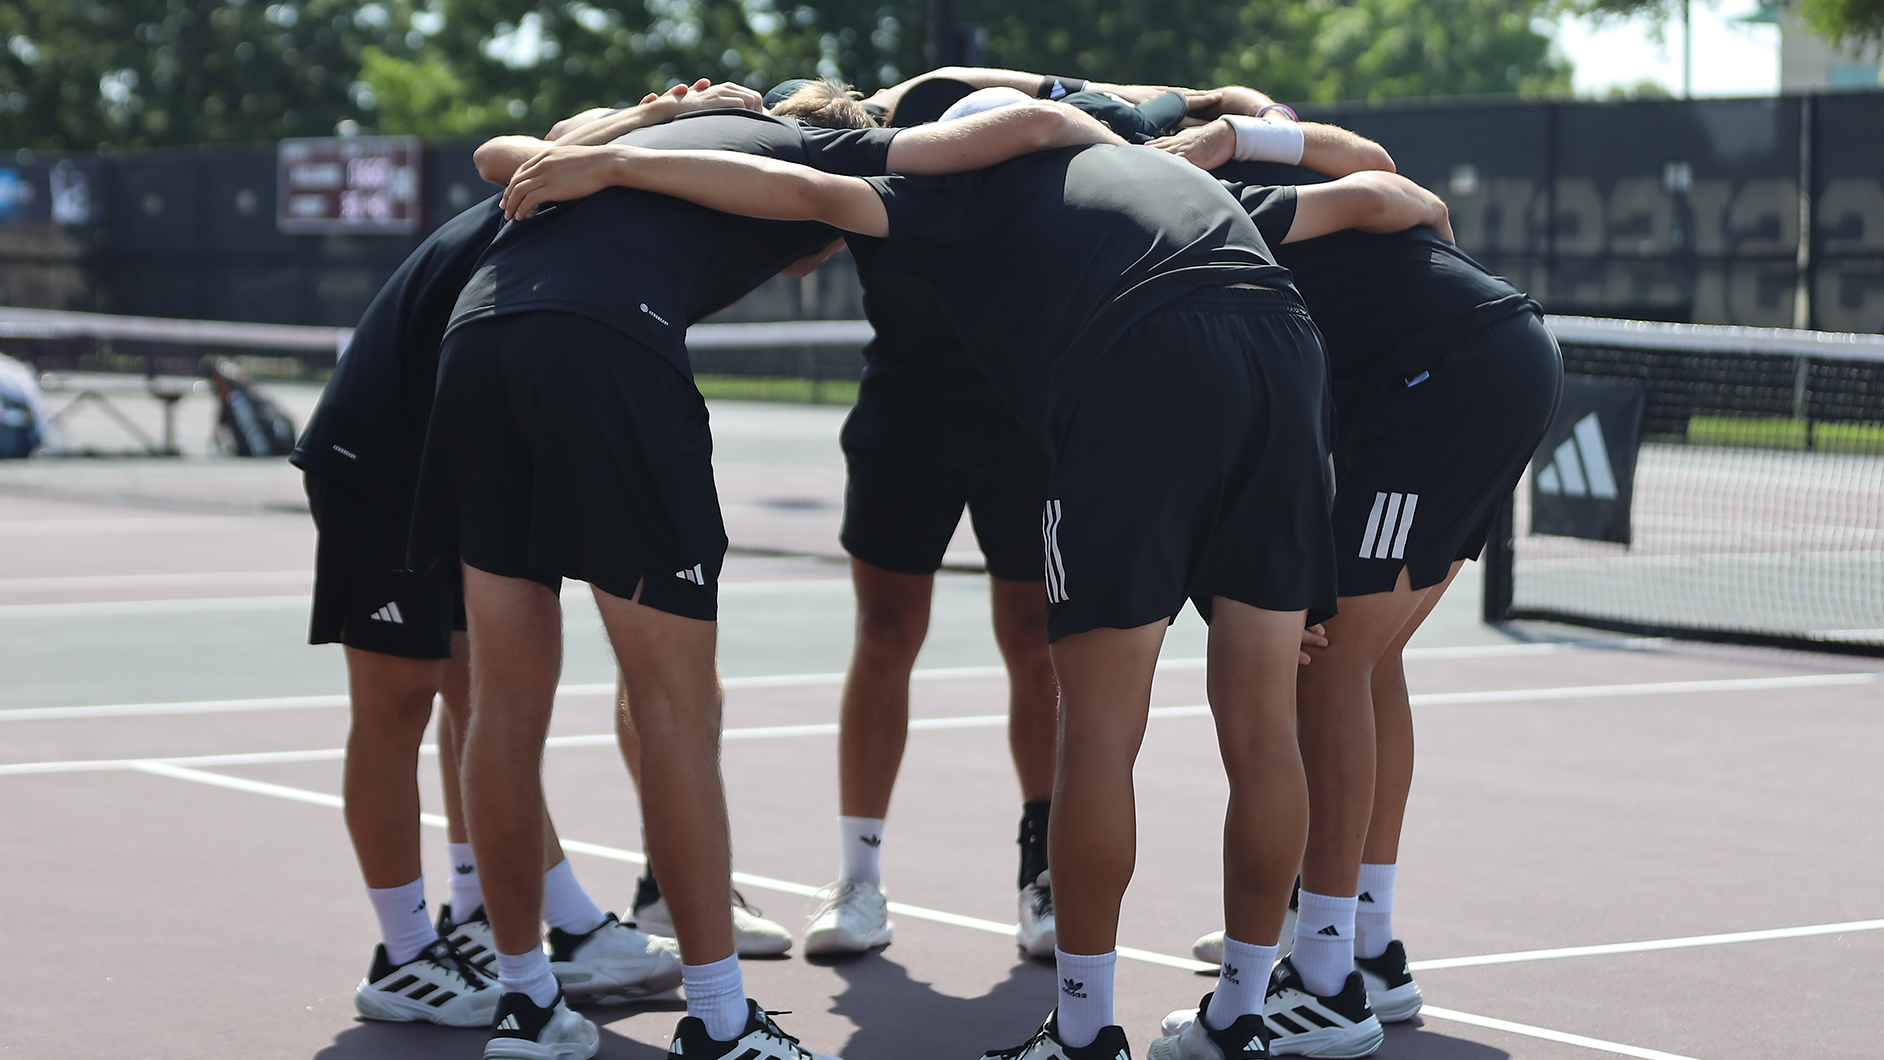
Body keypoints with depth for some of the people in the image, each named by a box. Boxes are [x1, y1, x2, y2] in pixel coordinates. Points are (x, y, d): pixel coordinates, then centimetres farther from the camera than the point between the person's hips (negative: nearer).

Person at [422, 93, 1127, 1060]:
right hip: (606, 344, -6)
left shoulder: (670, 132, 37)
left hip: (478, 327, 7)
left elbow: (496, 153, 43)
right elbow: (1033, 123, 12)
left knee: (507, 706, 12)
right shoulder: (830, 158, 20)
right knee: (678, 711, 0)